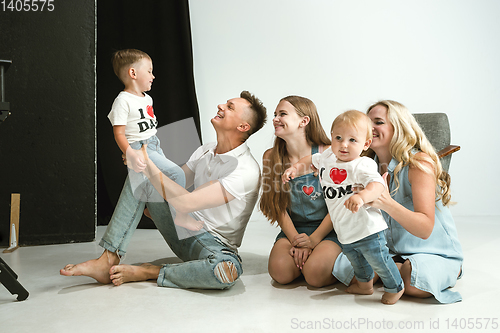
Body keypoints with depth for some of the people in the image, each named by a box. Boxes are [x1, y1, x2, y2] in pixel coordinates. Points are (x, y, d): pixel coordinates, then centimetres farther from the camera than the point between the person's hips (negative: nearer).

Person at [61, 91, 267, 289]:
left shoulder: (247, 171, -22)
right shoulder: (204, 151, 5)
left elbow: (185, 203, -29)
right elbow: (173, 186, 14)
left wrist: (146, 162, -25)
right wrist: (140, 163, -2)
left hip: (215, 244, -6)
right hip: (183, 231, 6)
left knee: (228, 270, -42)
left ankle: (147, 272, -20)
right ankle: (107, 261, -15)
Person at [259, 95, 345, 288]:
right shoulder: (271, 156, 0)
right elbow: (279, 206, -1)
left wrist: (314, 240, -15)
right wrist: (296, 241, -12)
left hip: (327, 230, -2)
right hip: (293, 229, 3)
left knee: (315, 273, -27)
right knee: (280, 272, -23)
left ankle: (333, 259, 6)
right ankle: (300, 255, 8)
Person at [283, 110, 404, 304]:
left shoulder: (363, 165, -24)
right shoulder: (328, 157, -1)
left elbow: (377, 184, -40)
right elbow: (311, 161, 19)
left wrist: (362, 196, -58)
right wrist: (296, 168, 3)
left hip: (367, 229, -8)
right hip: (345, 233, 8)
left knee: (378, 260, 7)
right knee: (355, 259, 28)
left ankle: (395, 286, 35)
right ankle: (364, 284, 54)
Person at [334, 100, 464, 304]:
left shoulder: (419, 162, -19)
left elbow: (425, 229, -30)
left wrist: (386, 203, -46)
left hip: (437, 254, -4)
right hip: (392, 252, 5)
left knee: (415, 282, -36)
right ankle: (396, 268, 4)